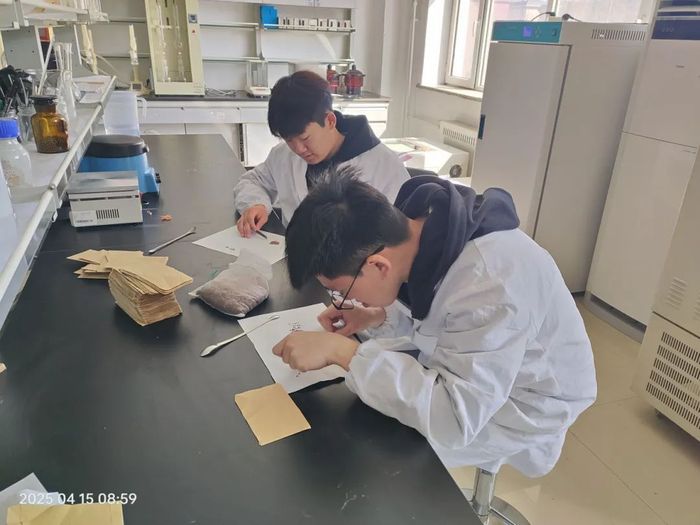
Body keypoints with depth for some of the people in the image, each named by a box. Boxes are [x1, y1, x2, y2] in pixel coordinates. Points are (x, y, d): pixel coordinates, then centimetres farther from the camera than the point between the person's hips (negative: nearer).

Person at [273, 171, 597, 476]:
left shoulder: (490, 285, -38)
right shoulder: (418, 219, -13)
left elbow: (455, 418, -38)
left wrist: (342, 351, -37)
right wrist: (379, 318, -12)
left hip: (518, 410, -7)